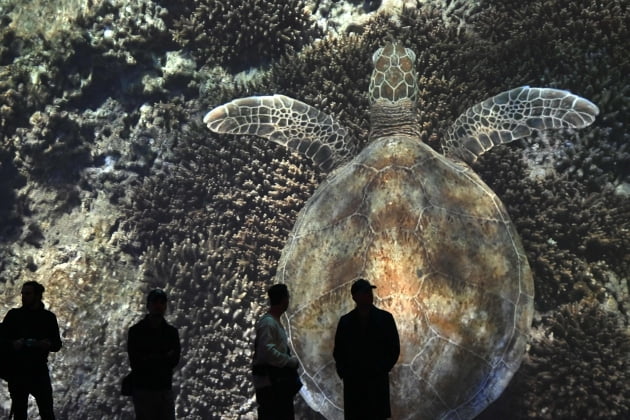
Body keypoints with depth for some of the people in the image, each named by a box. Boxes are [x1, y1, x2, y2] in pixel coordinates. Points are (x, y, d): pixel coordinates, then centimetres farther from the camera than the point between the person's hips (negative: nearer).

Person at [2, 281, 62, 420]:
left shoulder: (48, 317, 6)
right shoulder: (13, 315, 6)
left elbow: (57, 344, 8)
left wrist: (48, 344, -14)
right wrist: (12, 344, -16)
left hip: (39, 372, 0)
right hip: (17, 372, 0)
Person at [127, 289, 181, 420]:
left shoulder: (171, 332, 10)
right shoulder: (136, 331, 1)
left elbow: (174, 360, 2)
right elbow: (135, 362, -7)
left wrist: (149, 359, -10)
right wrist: (163, 358, -6)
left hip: (165, 389, 3)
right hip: (143, 389, -3)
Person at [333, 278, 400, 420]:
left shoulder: (385, 318, 1)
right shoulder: (345, 321, 5)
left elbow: (394, 348, 2)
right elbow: (338, 351, 10)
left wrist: (381, 370, -5)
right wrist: (344, 373, -1)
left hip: (377, 383, -1)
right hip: (353, 383, 1)